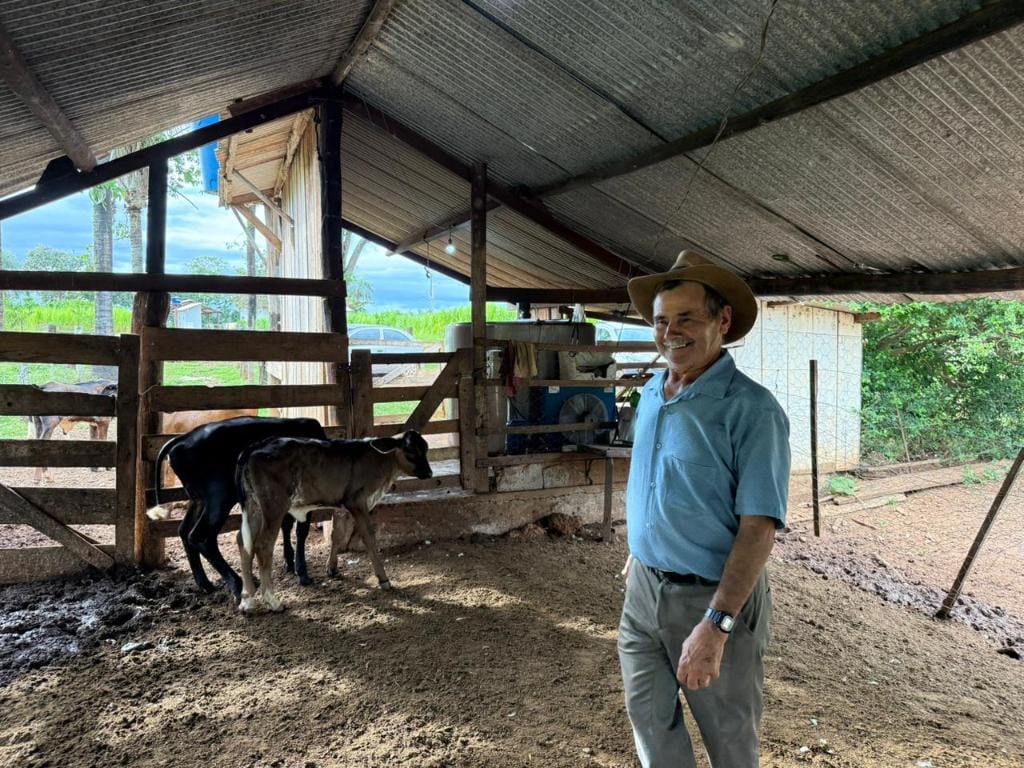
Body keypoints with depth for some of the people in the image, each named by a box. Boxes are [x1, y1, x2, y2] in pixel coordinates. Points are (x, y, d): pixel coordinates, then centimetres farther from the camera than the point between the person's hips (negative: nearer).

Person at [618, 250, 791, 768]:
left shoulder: (750, 409, -19)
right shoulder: (650, 394, 3)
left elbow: (759, 526, -23)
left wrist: (716, 625, -28)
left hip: (712, 597, -6)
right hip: (643, 589, 6)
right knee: (650, 721, 18)